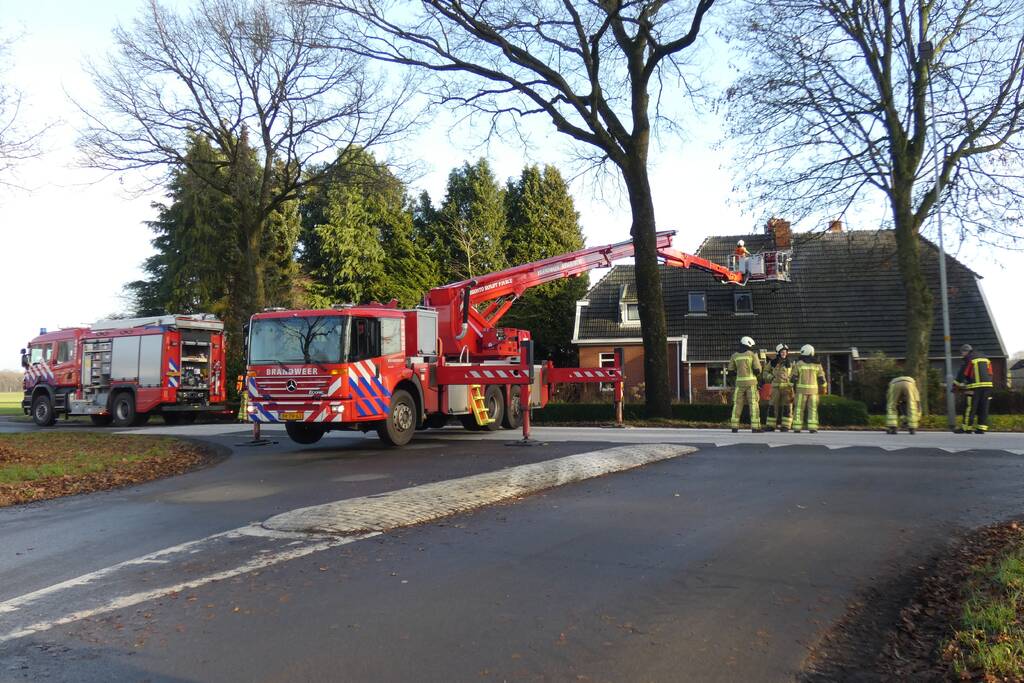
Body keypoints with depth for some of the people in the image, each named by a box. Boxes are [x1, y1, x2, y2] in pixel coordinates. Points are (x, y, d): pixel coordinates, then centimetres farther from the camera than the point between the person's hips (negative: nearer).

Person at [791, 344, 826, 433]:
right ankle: (812, 428, -4)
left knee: (799, 409, 2)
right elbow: (821, 378, 2)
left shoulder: (799, 364, -3)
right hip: (813, 389, 2)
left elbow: (794, 378, -3)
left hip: (802, 389, -2)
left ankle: (797, 428, -2)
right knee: (812, 409, 4)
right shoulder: (817, 364, 4)